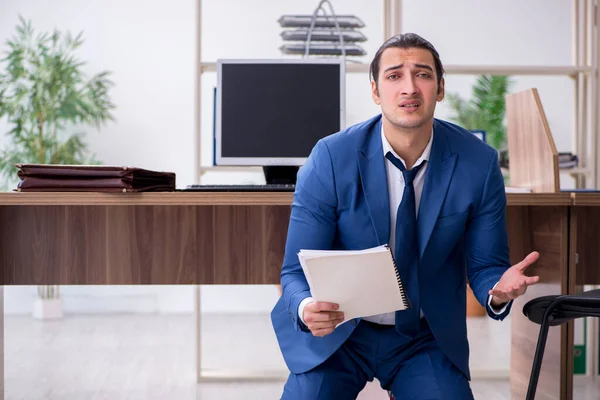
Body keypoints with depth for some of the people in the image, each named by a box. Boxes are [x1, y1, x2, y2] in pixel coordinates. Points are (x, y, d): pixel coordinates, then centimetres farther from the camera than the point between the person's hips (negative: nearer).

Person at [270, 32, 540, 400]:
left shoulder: (478, 163, -11)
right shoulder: (330, 159, -15)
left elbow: (485, 264, -2)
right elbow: (297, 271, -12)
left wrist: (498, 292, -27)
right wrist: (306, 308, -36)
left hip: (428, 338, 1)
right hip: (337, 330, -1)